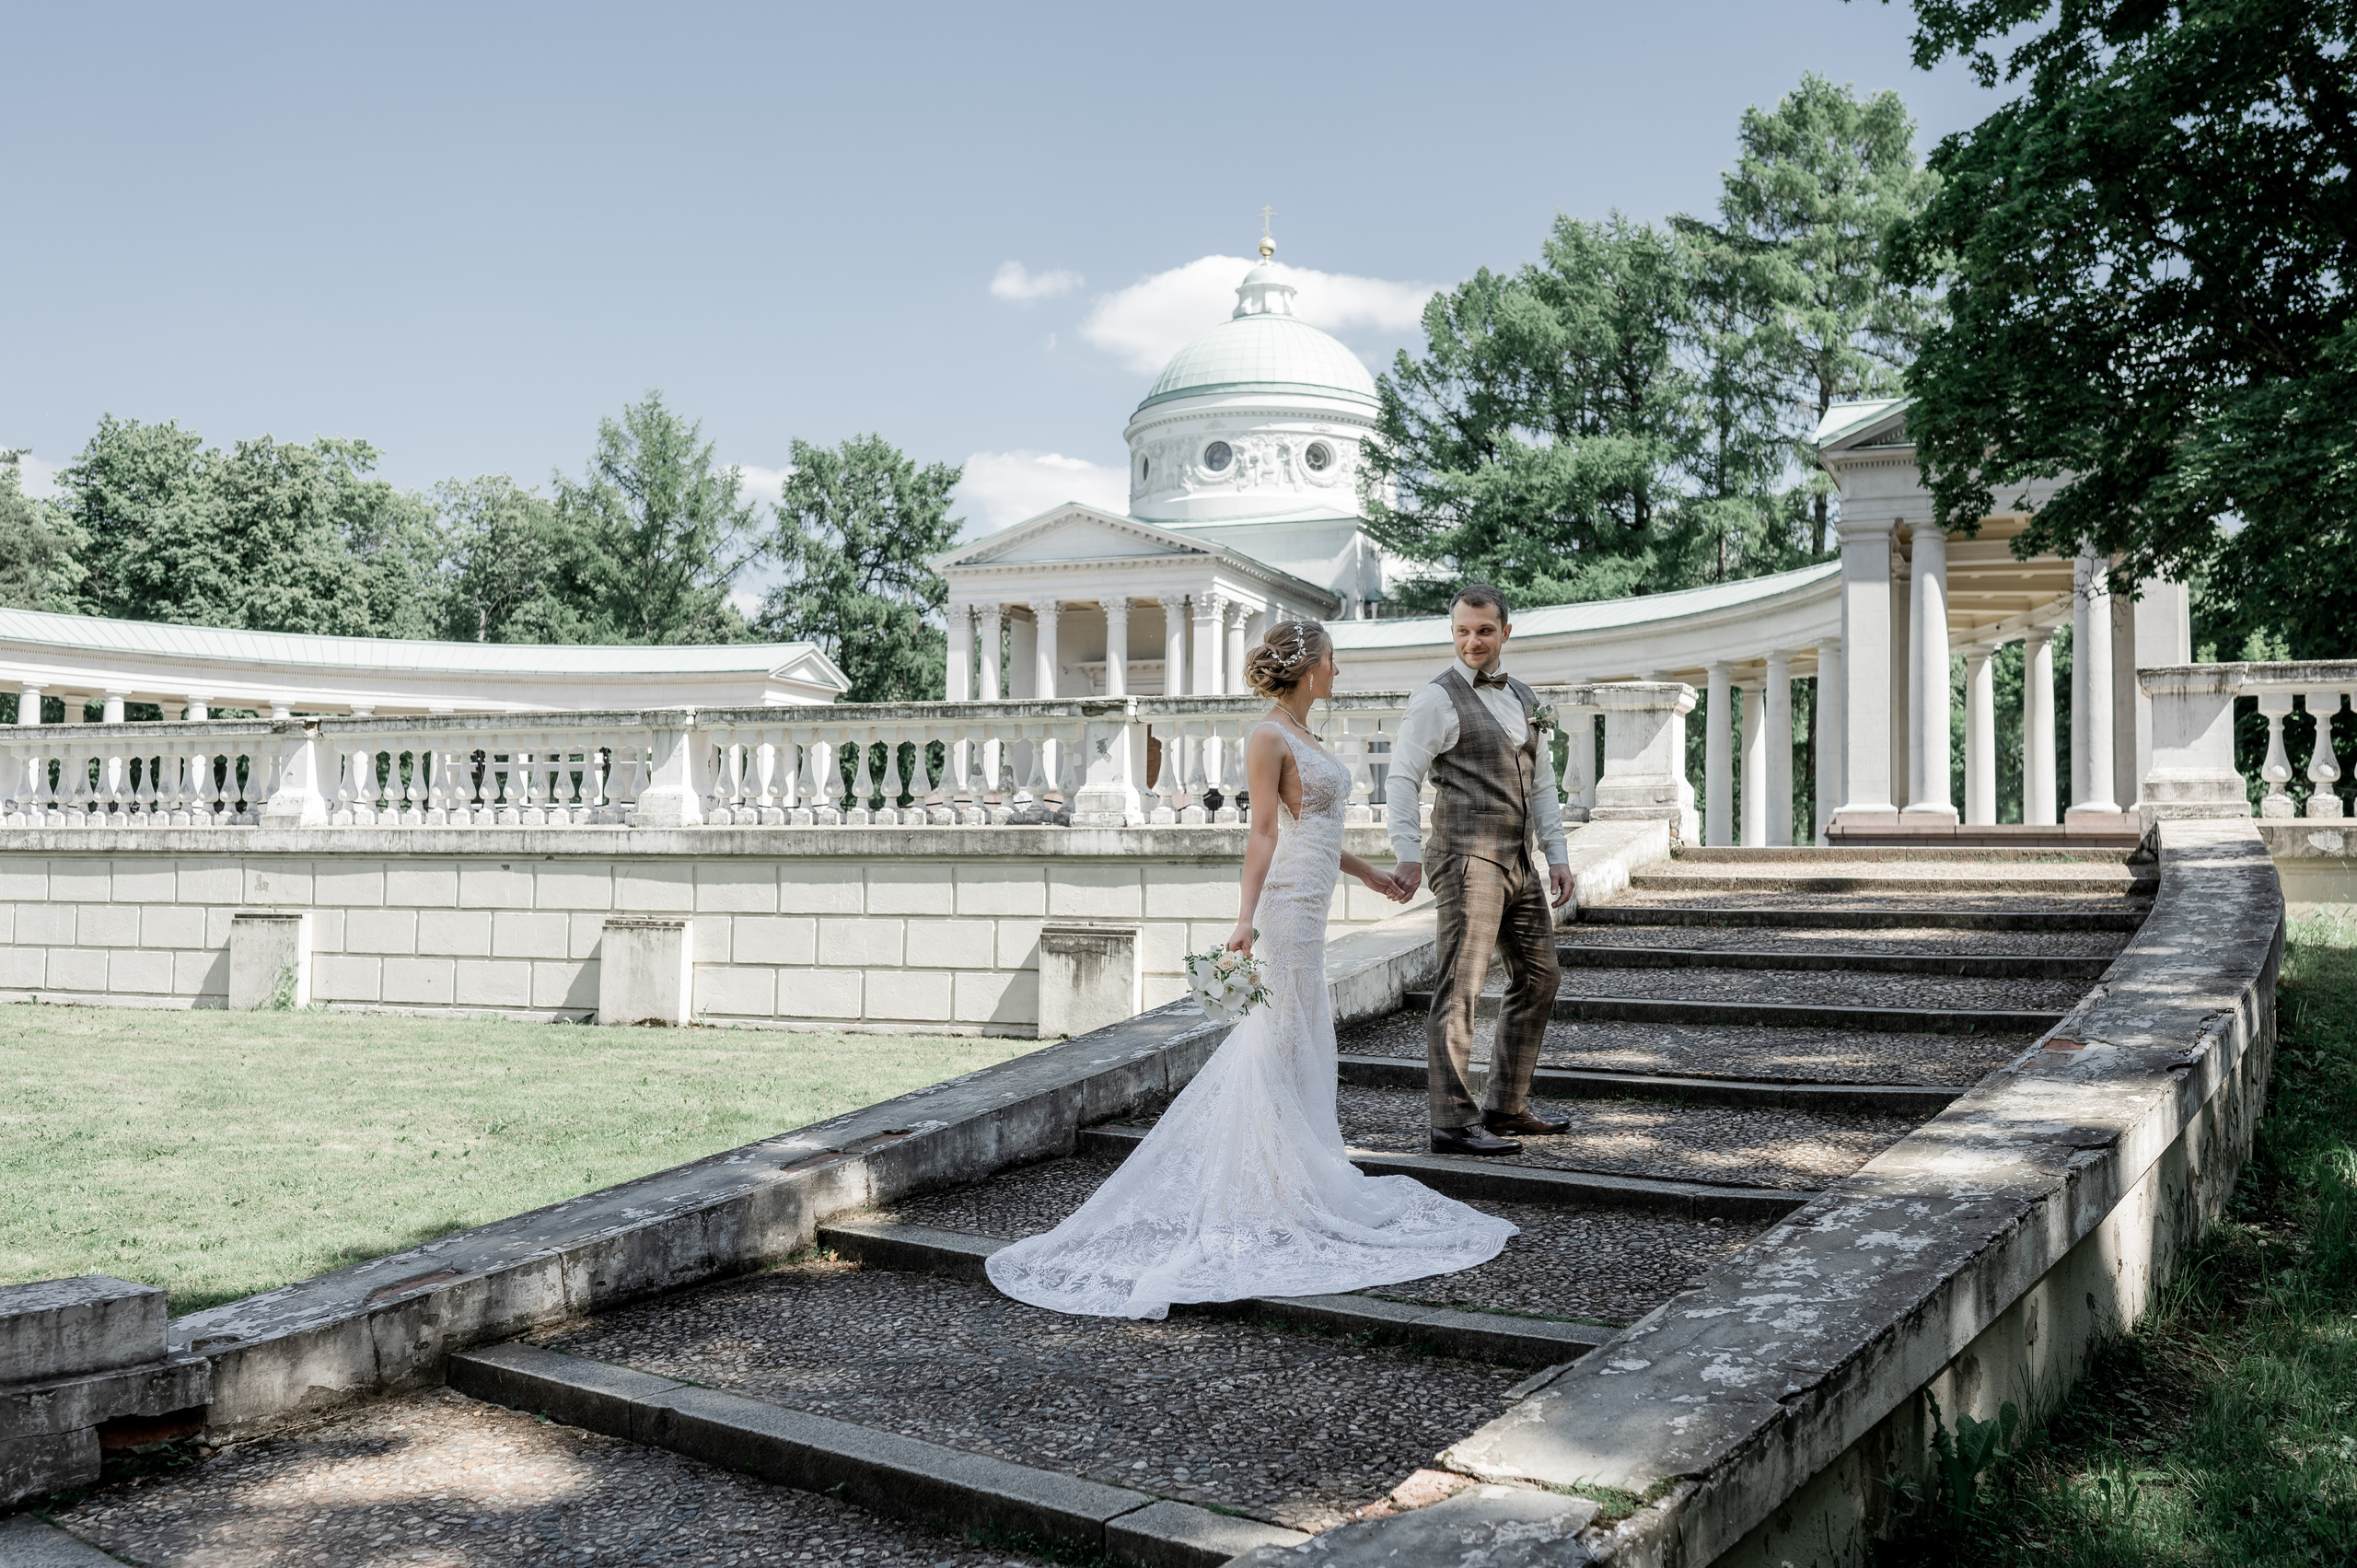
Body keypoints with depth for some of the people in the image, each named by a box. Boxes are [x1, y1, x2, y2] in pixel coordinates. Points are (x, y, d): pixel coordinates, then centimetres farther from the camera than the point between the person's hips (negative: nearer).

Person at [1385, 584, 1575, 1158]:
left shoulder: (1522, 697, 18)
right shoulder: (1436, 699, -6)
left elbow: (1541, 782, 21)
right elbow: (1401, 779, -12)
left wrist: (1558, 855, 13)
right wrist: (1408, 853, -24)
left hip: (1519, 861, 8)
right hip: (1469, 858, -8)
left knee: (1538, 977, 14)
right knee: (1460, 989, -9)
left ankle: (1506, 1107, 24)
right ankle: (1452, 1123, -6)